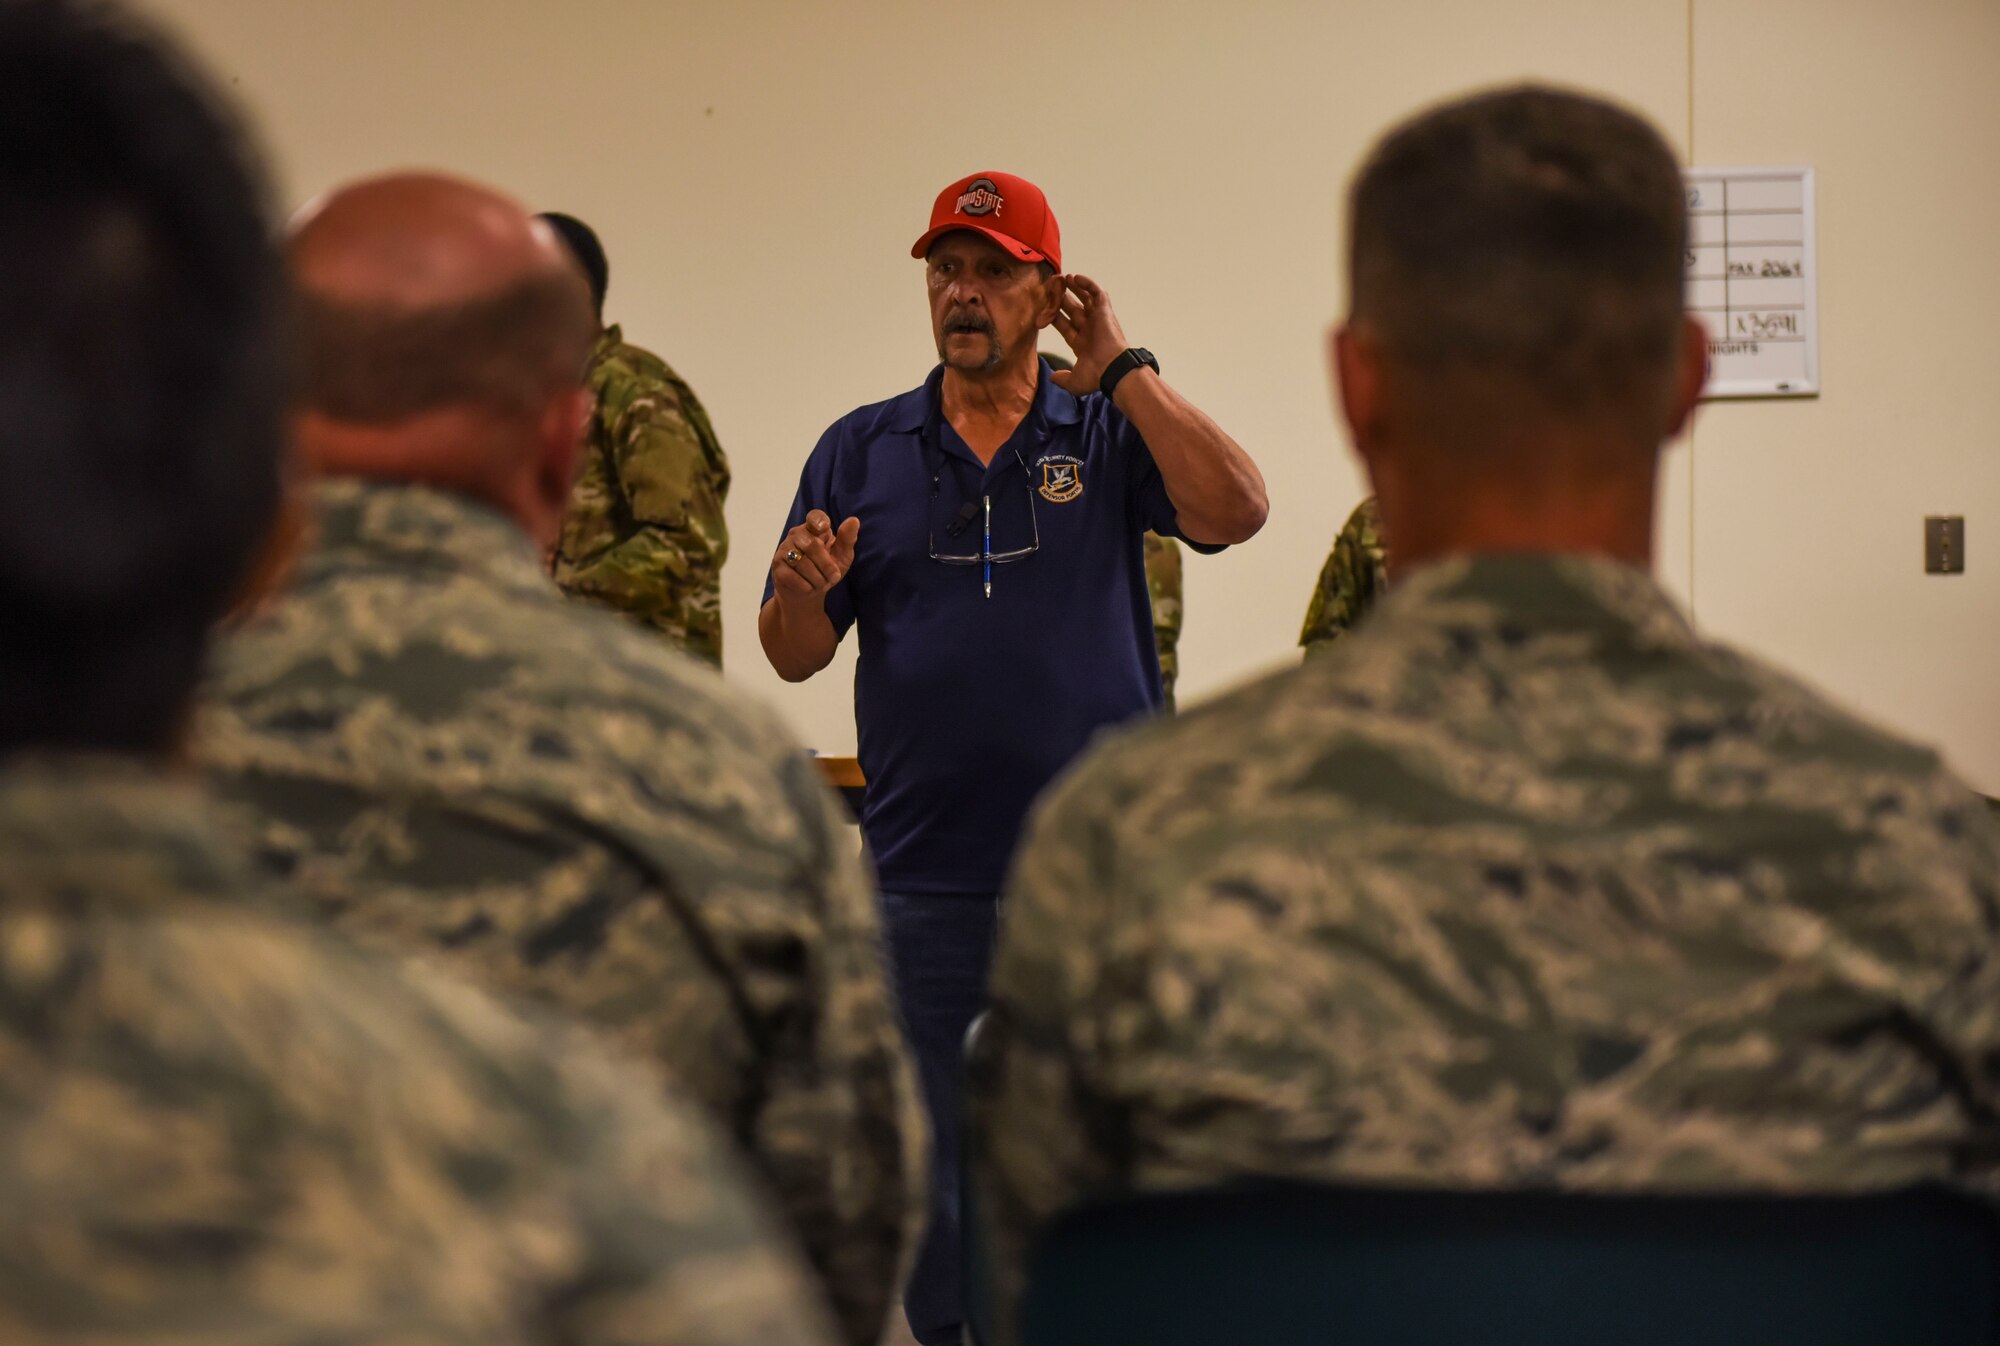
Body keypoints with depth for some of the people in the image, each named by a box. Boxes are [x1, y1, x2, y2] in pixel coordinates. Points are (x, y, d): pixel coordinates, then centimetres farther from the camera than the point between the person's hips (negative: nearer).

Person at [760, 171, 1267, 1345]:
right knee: (937, 1164, 8)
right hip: (928, 875, 1)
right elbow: (795, 658, 7)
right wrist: (803, 592, -16)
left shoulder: (1110, 434, 5)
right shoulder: (863, 450, 8)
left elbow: (1236, 512, -14)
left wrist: (1122, 368, -12)